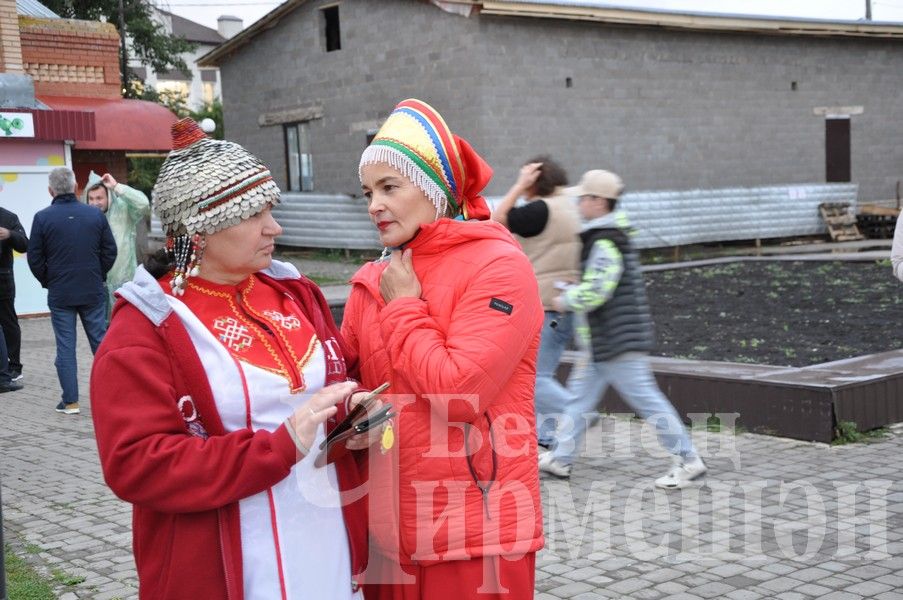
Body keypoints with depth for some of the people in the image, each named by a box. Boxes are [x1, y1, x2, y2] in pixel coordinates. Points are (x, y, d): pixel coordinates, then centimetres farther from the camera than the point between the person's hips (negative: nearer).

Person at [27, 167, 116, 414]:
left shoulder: (42, 218, -7)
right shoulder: (95, 215, -1)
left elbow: (34, 257, -3)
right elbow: (110, 250, 4)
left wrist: (48, 282, 11)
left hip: (60, 294, -2)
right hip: (93, 291, 2)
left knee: (65, 347, 3)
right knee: (100, 340, 10)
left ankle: (70, 401, 3)